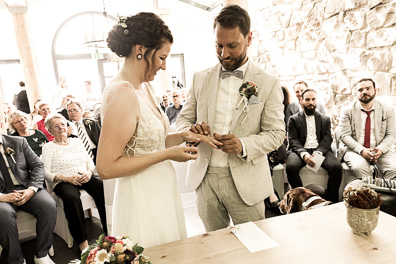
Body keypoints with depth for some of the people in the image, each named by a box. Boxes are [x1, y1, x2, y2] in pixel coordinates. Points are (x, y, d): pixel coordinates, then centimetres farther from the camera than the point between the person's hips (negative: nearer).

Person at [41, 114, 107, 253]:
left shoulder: (77, 141, 21)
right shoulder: (48, 147, 10)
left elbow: (90, 161, 17)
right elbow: (46, 173, -1)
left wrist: (89, 172, -7)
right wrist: (67, 178, -17)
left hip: (85, 177, 3)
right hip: (63, 182, -3)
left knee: (104, 189, -30)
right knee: (72, 197, -39)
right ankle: (82, 242, -31)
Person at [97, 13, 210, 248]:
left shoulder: (144, 88, 4)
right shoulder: (122, 93, -22)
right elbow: (106, 167, -24)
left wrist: (181, 137, -3)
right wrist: (167, 154, -21)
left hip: (162, 192, 8)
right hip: (142, 199, -8)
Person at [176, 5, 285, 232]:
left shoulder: (268, 83, -3)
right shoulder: (201, 79, 6)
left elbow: (277, 133, -3)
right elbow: (184, 118, 11)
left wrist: (244, 145, -22)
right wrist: (190, 130, -13)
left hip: (245, 180, -2)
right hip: (205, 178, 3)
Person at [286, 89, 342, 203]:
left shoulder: (325, 119, 22)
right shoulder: (294, 119, 16)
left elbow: (327, 139, 7)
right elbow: (293, 140, 3)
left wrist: (318, 152, -15)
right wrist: (303, 153, -18)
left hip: (321, 150, 2)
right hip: (300, 150, -1)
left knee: (337, 167, -28)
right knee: (290, 167, -33)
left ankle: (332, 201, -14)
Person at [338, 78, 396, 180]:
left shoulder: (388, 109, 8)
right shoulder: (348, 111, 1)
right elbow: (344, 135, -5)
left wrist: (381, 149, -14)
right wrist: (361, 150, -19)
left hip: (380, 150, 2)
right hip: (355, 149, -2)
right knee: (359, 167, -32)